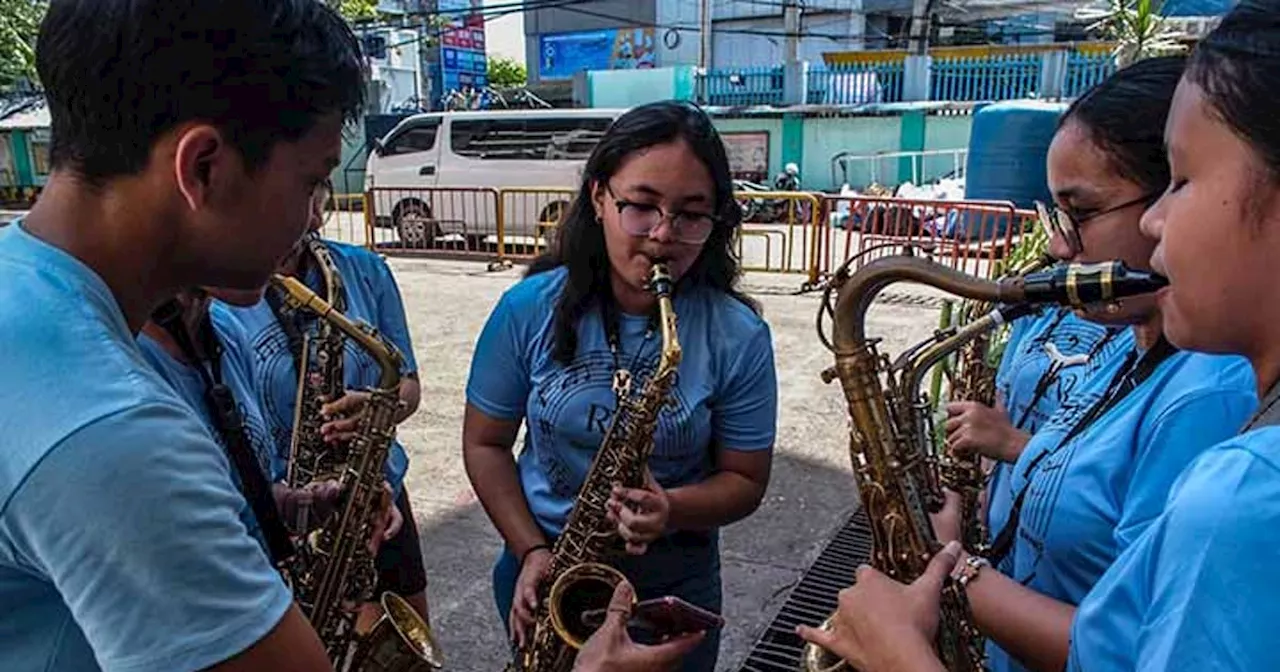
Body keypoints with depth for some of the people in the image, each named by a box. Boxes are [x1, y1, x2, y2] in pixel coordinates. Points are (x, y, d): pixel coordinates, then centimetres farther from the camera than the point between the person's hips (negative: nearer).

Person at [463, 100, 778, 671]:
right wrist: (532, 552, -13)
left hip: (672, 580, -1)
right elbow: (485, 443, -3)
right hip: (542, 570, 1)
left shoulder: (738, 336, -15)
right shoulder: (529, 309, -13)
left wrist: (671, 511, -26)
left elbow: (744, 479, -7)